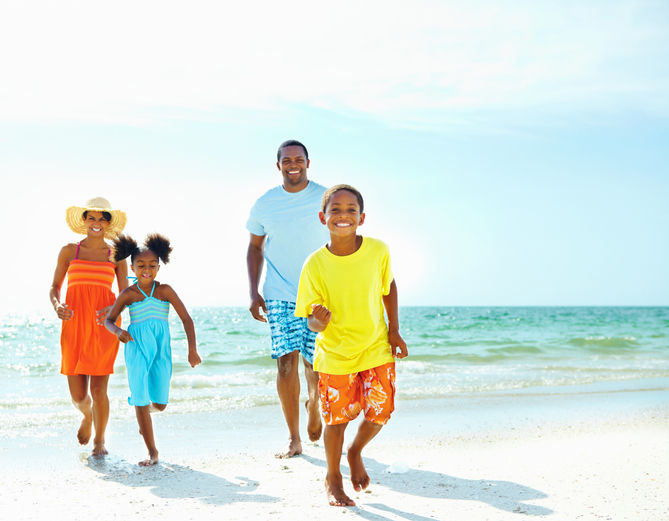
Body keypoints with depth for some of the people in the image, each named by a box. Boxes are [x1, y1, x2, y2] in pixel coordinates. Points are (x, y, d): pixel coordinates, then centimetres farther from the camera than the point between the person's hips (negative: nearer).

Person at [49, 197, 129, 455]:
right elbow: (54, 287, 10)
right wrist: (57, 306, -12)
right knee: (78, 394, 1)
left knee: (98, 389, -5)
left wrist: (112, 310, -16)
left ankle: (100, 439, 20)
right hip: (74, 324, 1)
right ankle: (87, 417, 38)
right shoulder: (69, 251, 9)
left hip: (103, 326, -1)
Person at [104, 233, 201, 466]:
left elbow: (186, 319, -4)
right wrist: (118, 331, -16)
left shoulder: (164, 291, -3)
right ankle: (152, 452, 6)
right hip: (136, 349, 0)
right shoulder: (128, 294, 0)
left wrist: (192, 349, -12)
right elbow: (109, 320, 7)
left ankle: (149, 408, 42)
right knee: (140, 401, -4)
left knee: (160, 404, 2)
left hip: (160, 350, 0)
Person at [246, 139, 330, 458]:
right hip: (279, 296, 1)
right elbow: (255, 247, 13)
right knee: (286, 362, -7)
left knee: (315, 362, 1)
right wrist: (253, 292, 4)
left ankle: (313, 404, 36)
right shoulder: (264, 204, 4)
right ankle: (293, 439, 2)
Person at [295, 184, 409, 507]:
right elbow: (312, 321, -12)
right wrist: (319, 320, -35)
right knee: (337, 418, 4)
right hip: (335, 353, -2)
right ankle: (332, 479, 30)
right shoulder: (315, 265, -16)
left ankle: (355, 451, 34)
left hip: (376, 348, 2)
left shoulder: (378, 250, -12)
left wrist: (394, 331, 3)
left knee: (379, 413, -1)